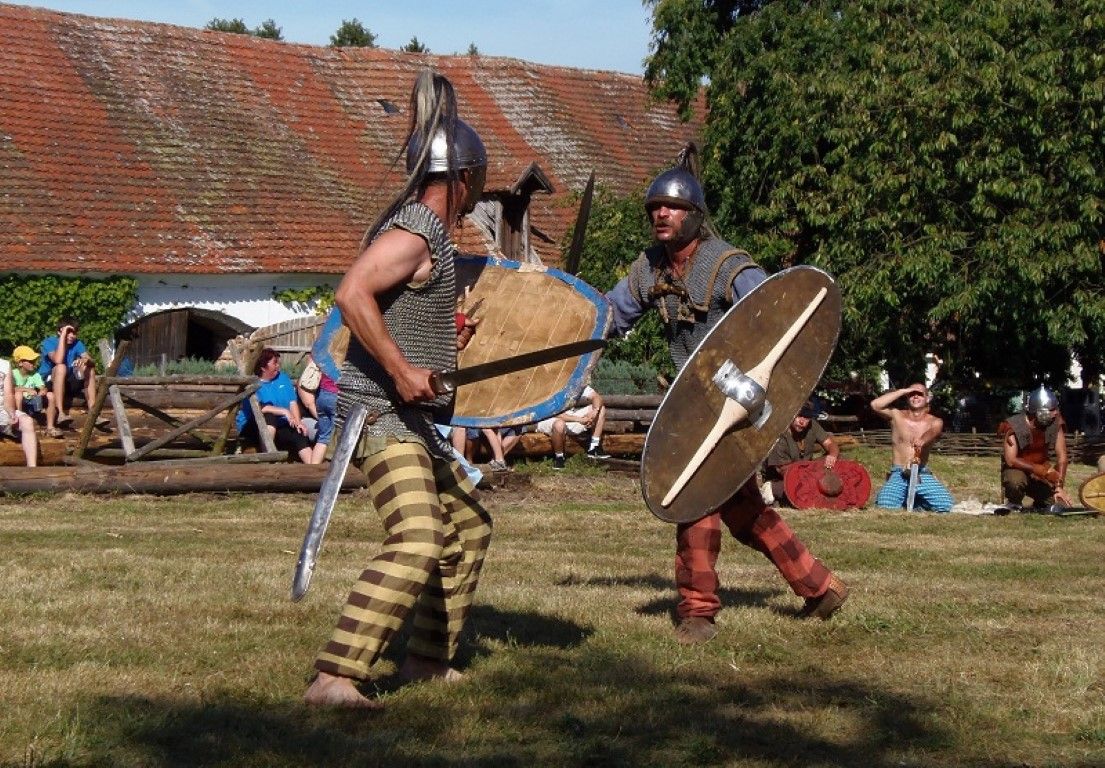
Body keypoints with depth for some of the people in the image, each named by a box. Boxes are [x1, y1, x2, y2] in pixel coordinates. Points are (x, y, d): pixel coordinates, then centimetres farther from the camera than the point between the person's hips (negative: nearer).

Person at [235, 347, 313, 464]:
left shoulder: (283, 378, 12)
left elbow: (293, 403, 4)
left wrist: (298, 422, -13)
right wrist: (284, 411, -27)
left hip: (279, 427, 5)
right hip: (251, 427, -5)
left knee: (299, 435, -20)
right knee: (269, 415, -34)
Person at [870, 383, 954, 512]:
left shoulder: (935, 422, 5)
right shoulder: (897, 416, 6)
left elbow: (933, 432, -20)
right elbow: (875, 405, -11)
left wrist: (922, 441, -46)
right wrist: (902, 391, -8)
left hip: (923, 475, 1)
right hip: (898, 474, -1)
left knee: (945, 505, -21)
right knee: (884, 505, -27)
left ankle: (916, 502, 12)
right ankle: (904, 499, 11)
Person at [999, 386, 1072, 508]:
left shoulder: (1056, 423, -11)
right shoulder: (1014, 427, -23)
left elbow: (1062, 457, -8)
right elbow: (1011, 460, -28)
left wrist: (1059, 487, -19)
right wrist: (1042, 470, -34)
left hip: (1040, 475, 4)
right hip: (1017, 470, -4)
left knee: (1063, 505, -13)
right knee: (1016, 481, -39)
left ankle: (1038, 506, 21)